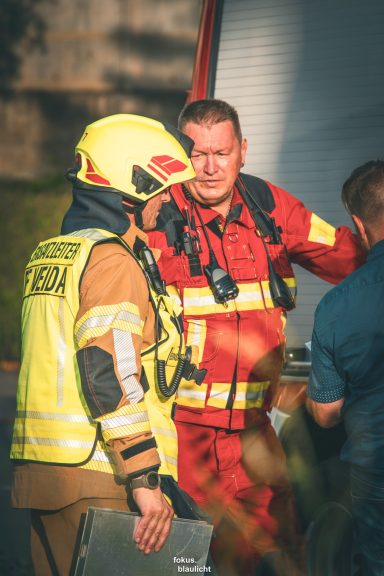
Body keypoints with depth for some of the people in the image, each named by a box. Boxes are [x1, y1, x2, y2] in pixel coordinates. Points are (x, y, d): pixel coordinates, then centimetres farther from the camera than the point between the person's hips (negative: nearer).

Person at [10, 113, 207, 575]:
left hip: (38, 471, 9)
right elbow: (110, 377, -20)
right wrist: (146, 481, -20)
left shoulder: (46, 256, 18)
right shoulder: (112, 260, -11)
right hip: (100, 483, -9)